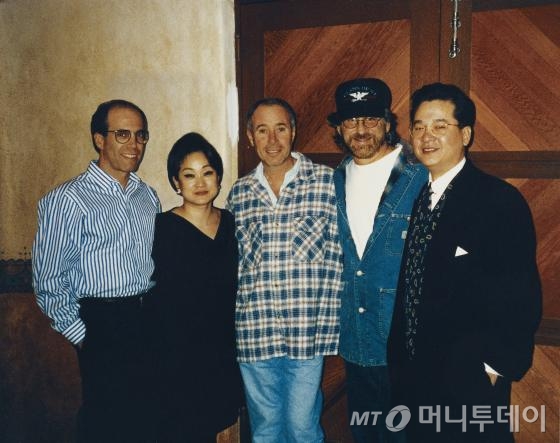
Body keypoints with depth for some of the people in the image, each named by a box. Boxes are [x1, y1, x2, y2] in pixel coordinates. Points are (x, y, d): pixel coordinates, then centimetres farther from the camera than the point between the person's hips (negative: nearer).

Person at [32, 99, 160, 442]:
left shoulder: (149, 197, 9)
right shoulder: (67, 200, -9)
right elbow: (48, 281, -8)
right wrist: (80, 335, -6)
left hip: (147, 320, 6)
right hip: (102, 325, -5)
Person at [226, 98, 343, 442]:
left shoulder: (328, 181, -3)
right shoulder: (239, 193, 7)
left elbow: (338, 255, -3)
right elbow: (234, 262, 12)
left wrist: (328, 320, -6)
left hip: (307, 332, -3)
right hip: (254, 333, 3)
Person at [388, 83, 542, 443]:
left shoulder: (501, 200, -13)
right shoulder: (414, 198, 7)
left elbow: (522, 297, -13)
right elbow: (413, 289, 10)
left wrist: (497, 366, -12)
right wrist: (401, 364, 7)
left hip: (471, 382, -6)